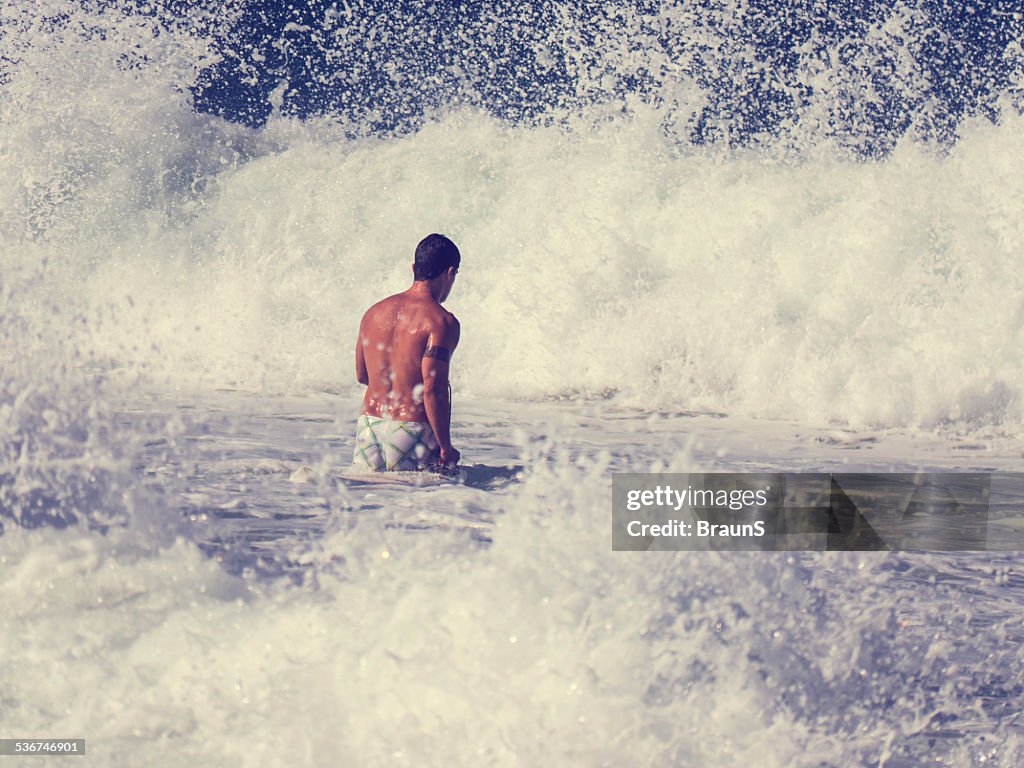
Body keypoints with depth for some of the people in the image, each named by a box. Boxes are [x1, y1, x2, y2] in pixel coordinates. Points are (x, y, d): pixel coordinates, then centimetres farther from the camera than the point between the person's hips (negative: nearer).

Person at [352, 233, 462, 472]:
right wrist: (446, 449, -11)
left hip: (368, 426, 6)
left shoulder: (374, 313, 10)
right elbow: (433, 389, -18)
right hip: (411, 433, -6)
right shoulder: (442, 321, -11)